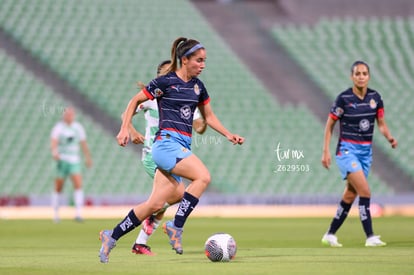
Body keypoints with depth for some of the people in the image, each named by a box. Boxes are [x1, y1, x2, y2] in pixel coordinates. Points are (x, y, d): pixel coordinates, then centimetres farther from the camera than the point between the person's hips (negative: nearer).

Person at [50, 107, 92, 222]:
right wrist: (54, 152, -38)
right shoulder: (58, 127, -4)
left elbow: (83, 143, 18)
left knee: (78, 185, -14)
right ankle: (55, 214, 16)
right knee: (58, 188, 2)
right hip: (62, 159, -3)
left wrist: (88, 157, 20)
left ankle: (78, 213, -17)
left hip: (74, 160, 3)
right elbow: (53, 142, -19)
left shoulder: (78, 127, 9)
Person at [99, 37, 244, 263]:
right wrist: (125, 129, -5)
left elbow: (209, 116, 26)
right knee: (203, 176, -26)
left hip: (182, 147, 7)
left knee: (156, 204, 1)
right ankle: (176, 227, -19)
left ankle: (112, 236, 11)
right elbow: (135, 101, 3)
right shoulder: (166, 82, -5)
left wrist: (228, 135, 13)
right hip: (167, 143, -7)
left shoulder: (197, 86, 15)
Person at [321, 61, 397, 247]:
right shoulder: (344, 98, -11)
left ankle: (330, 235, 20)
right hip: (347, 150, -5)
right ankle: (370, 237, -16)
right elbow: (329, 125, -3)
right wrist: (326, 151, -7)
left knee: (350, 196, 8)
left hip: (366, 151, 5)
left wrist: (389, 137, -12)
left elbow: (381, 123, 9)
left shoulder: (375, 97, 2)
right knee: (365, 192, -18)